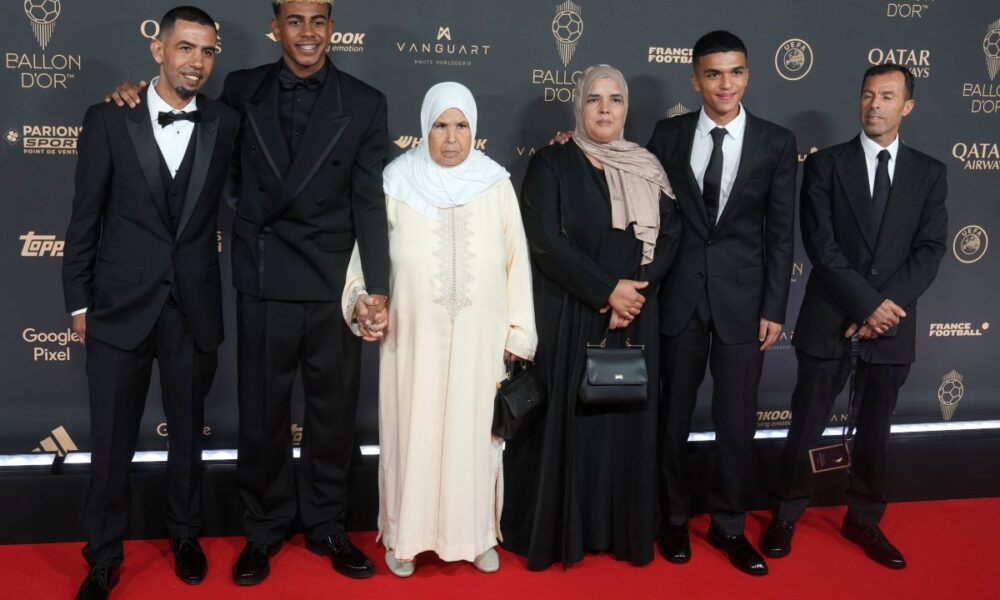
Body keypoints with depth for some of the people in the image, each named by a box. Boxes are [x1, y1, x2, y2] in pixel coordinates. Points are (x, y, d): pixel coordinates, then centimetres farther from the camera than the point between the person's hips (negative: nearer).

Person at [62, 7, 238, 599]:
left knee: (189, 434, 16)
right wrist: (79, 301, 1)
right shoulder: (108, 119, -3)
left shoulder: (226, 124, 0)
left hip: (194, 309, 1)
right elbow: (85, 218, 0)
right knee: (112, 442, 8)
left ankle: (185, 534, 38)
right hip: (120, 307, -1)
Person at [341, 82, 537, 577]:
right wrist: (359, 296, -16)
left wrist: (516, 332, 1)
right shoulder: (396, 181, -3)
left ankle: (476, 532, 28)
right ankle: (405, 533, 25)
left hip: (478, 340, 1)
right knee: (411, 433, 8)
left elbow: (515, 262, 3)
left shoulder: (496, 184, 0)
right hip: (413, 337, -1)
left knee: (474, 433, 11)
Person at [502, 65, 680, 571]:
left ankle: (623, 529, 22)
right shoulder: (551, 164, -2)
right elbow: (544, 241, -12)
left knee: (627, 420, 8)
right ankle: (555, 530, 15)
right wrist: (606, 291, -15)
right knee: (565, 421, 1)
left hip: (633, 319, 4)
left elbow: (669, 237, 4)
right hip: (568, 316, -3)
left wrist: (637, 290, -12)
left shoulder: (647, 169, 10)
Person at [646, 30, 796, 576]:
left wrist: (774, 308, -3)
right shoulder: (669, 134, 1)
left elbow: (781, 232, 0)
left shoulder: (776, 142, 0)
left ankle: (728, 526, 25)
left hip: (743, 296, 0)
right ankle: (674, 517, 30)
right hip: (679, 295, 1)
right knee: (673, 414, 11)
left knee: (737, 420, 6)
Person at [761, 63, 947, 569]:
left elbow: (930, 251, -1)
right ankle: (786, 515, 24)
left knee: (875, 430, 13)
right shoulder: (826, 164, -1)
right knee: (807, 426, 6)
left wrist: (887, 306, -14)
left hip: (892, 324, 2)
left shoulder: (929, 173, 7)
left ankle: (864, 521, 30)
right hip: (829, 319, -2)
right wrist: (867, 303, -16)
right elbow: (820, 245, -9)